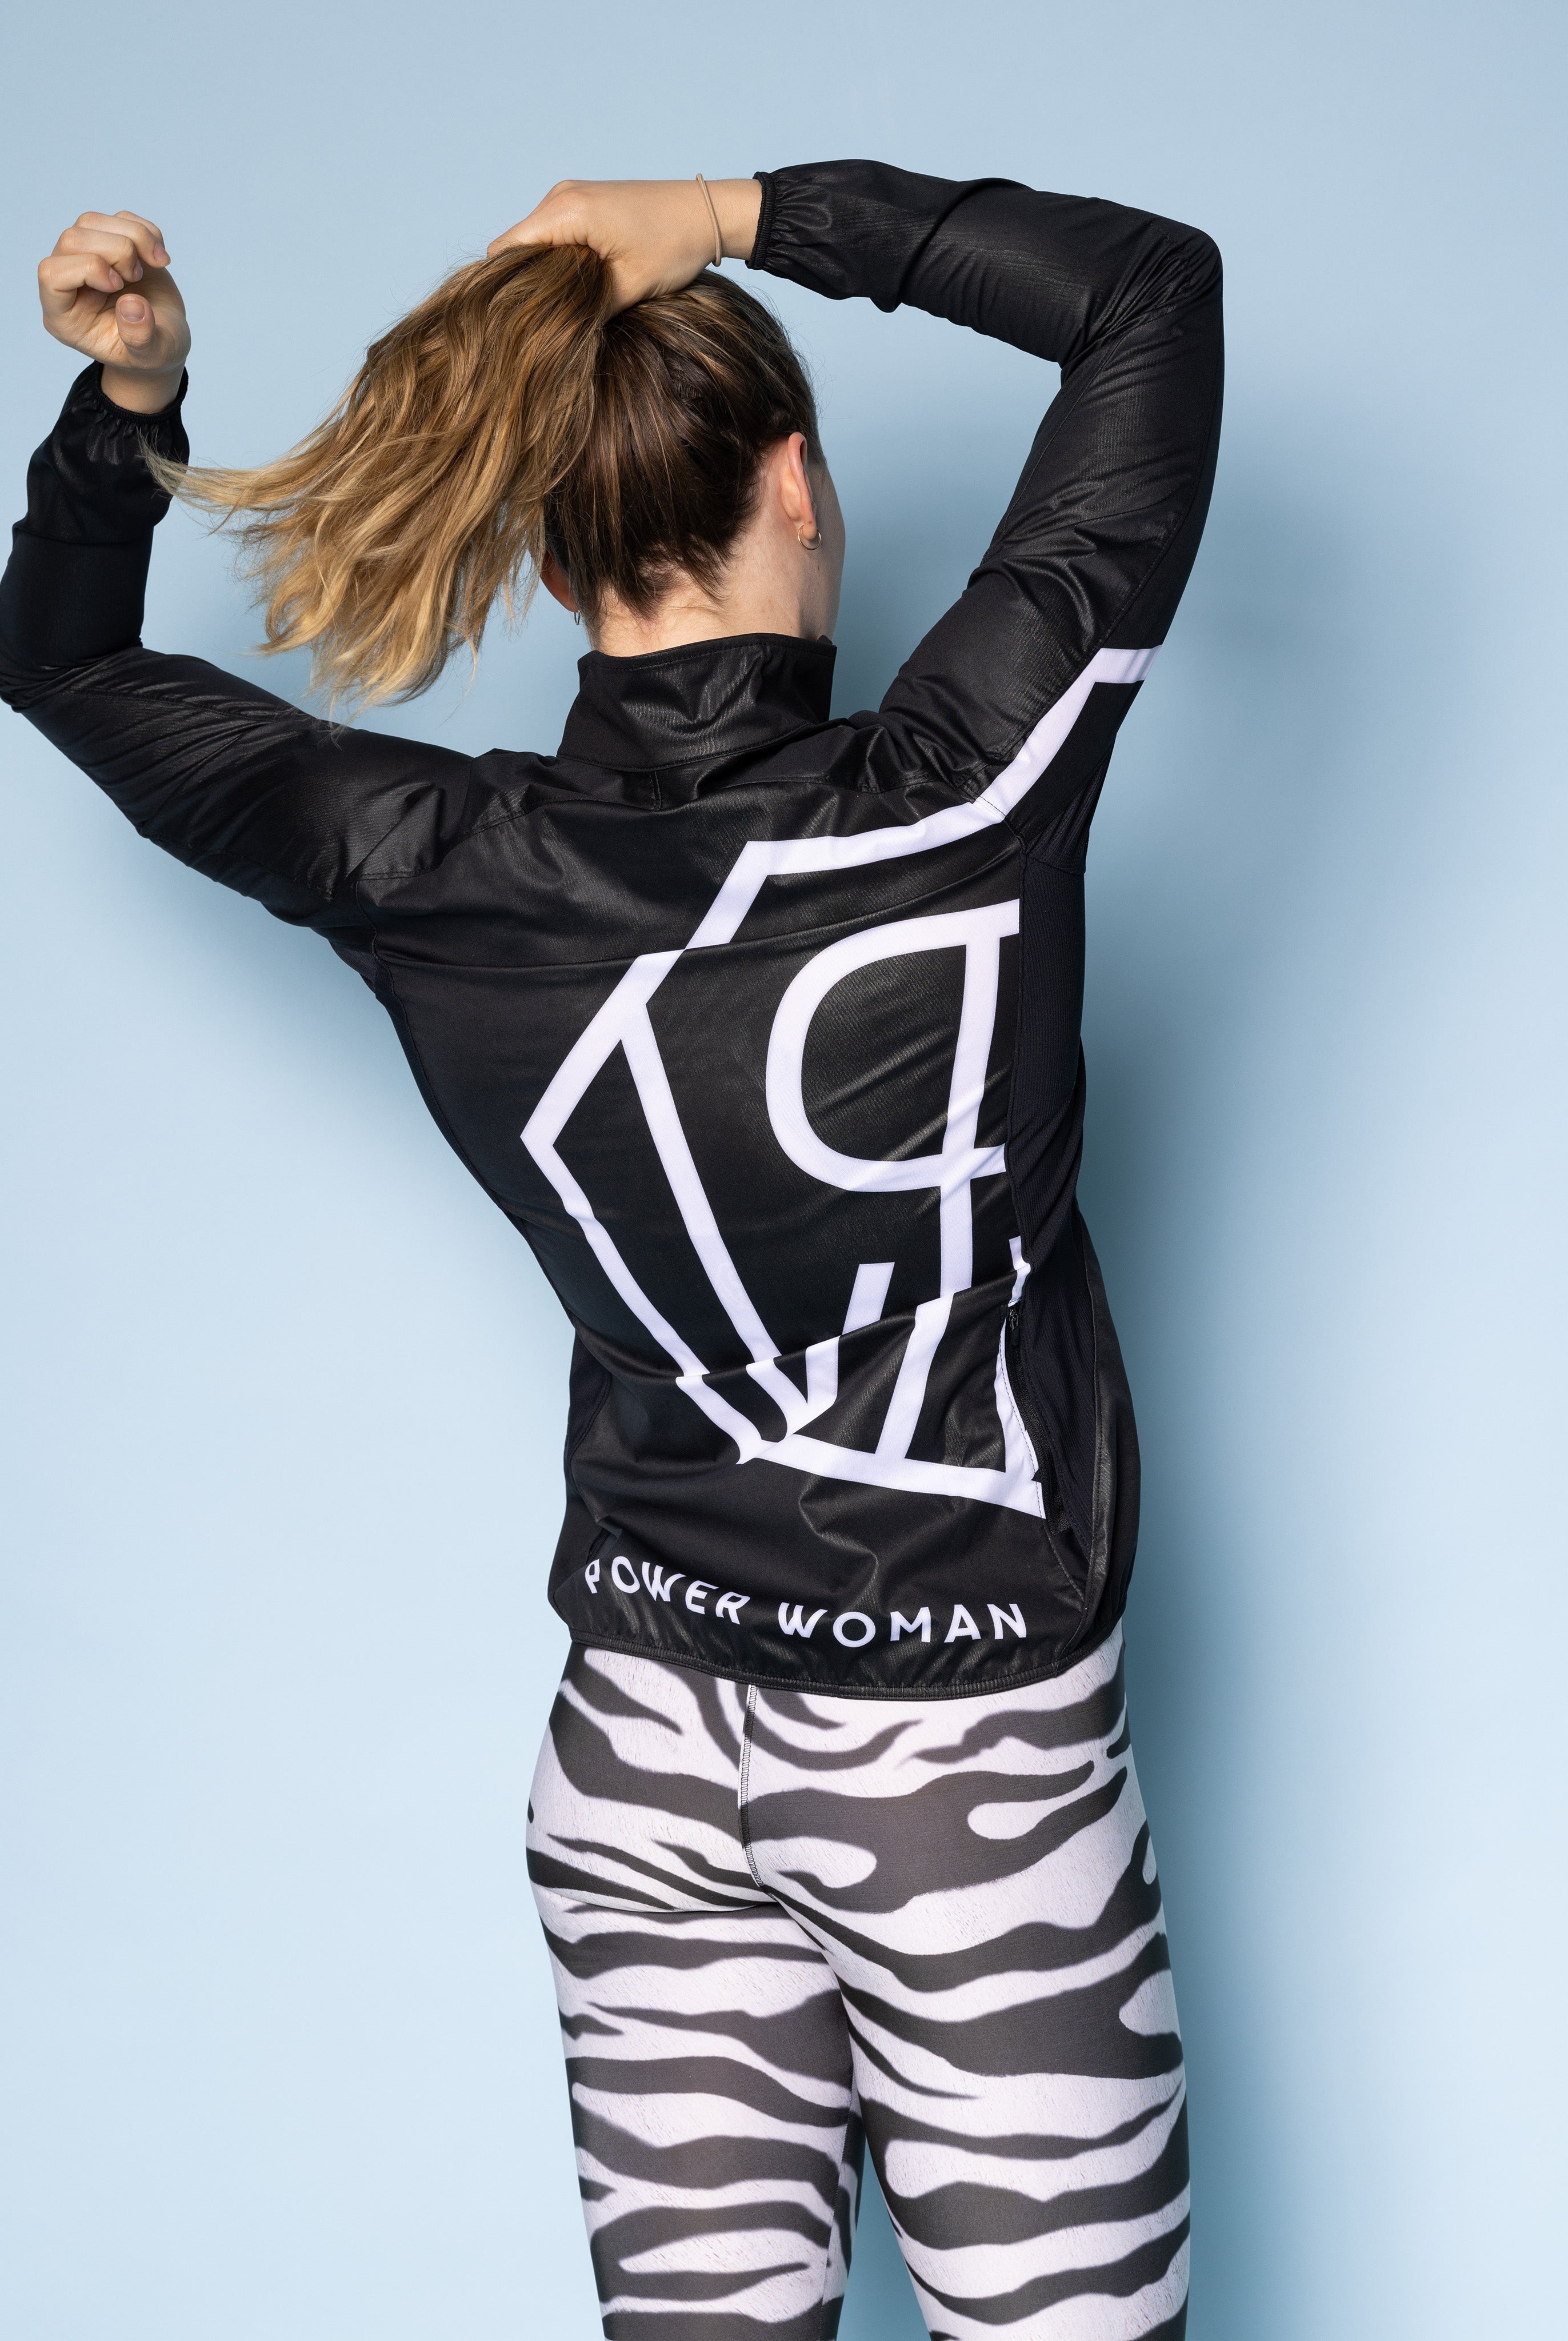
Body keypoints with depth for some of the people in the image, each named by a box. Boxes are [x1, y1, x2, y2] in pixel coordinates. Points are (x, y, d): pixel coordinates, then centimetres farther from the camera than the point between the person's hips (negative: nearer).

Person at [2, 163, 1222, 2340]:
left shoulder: (437, 876, -10)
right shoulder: (966, 798, -18)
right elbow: (1156, 284, -5)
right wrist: (751, 212, -6)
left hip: (644, 1734, 4)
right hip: (974, 1746, -3)